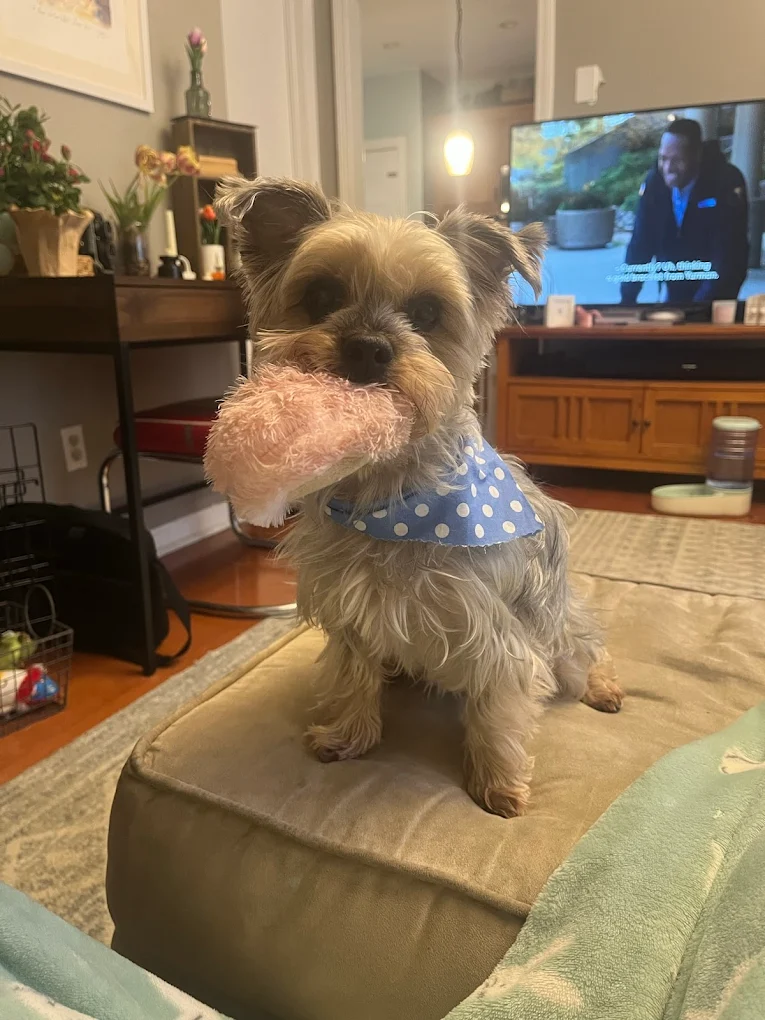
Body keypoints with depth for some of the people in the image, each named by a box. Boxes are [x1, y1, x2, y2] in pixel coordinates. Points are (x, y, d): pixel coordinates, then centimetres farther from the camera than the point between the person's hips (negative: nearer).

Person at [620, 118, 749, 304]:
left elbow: (729, 254, -27)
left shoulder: (727, 183, -22)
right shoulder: (654, 183, -11)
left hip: (716, 292, -3)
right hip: (676, 290, 4)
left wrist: (702, 305, -36)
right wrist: (627, 299, -18)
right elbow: (640, 244, -11)